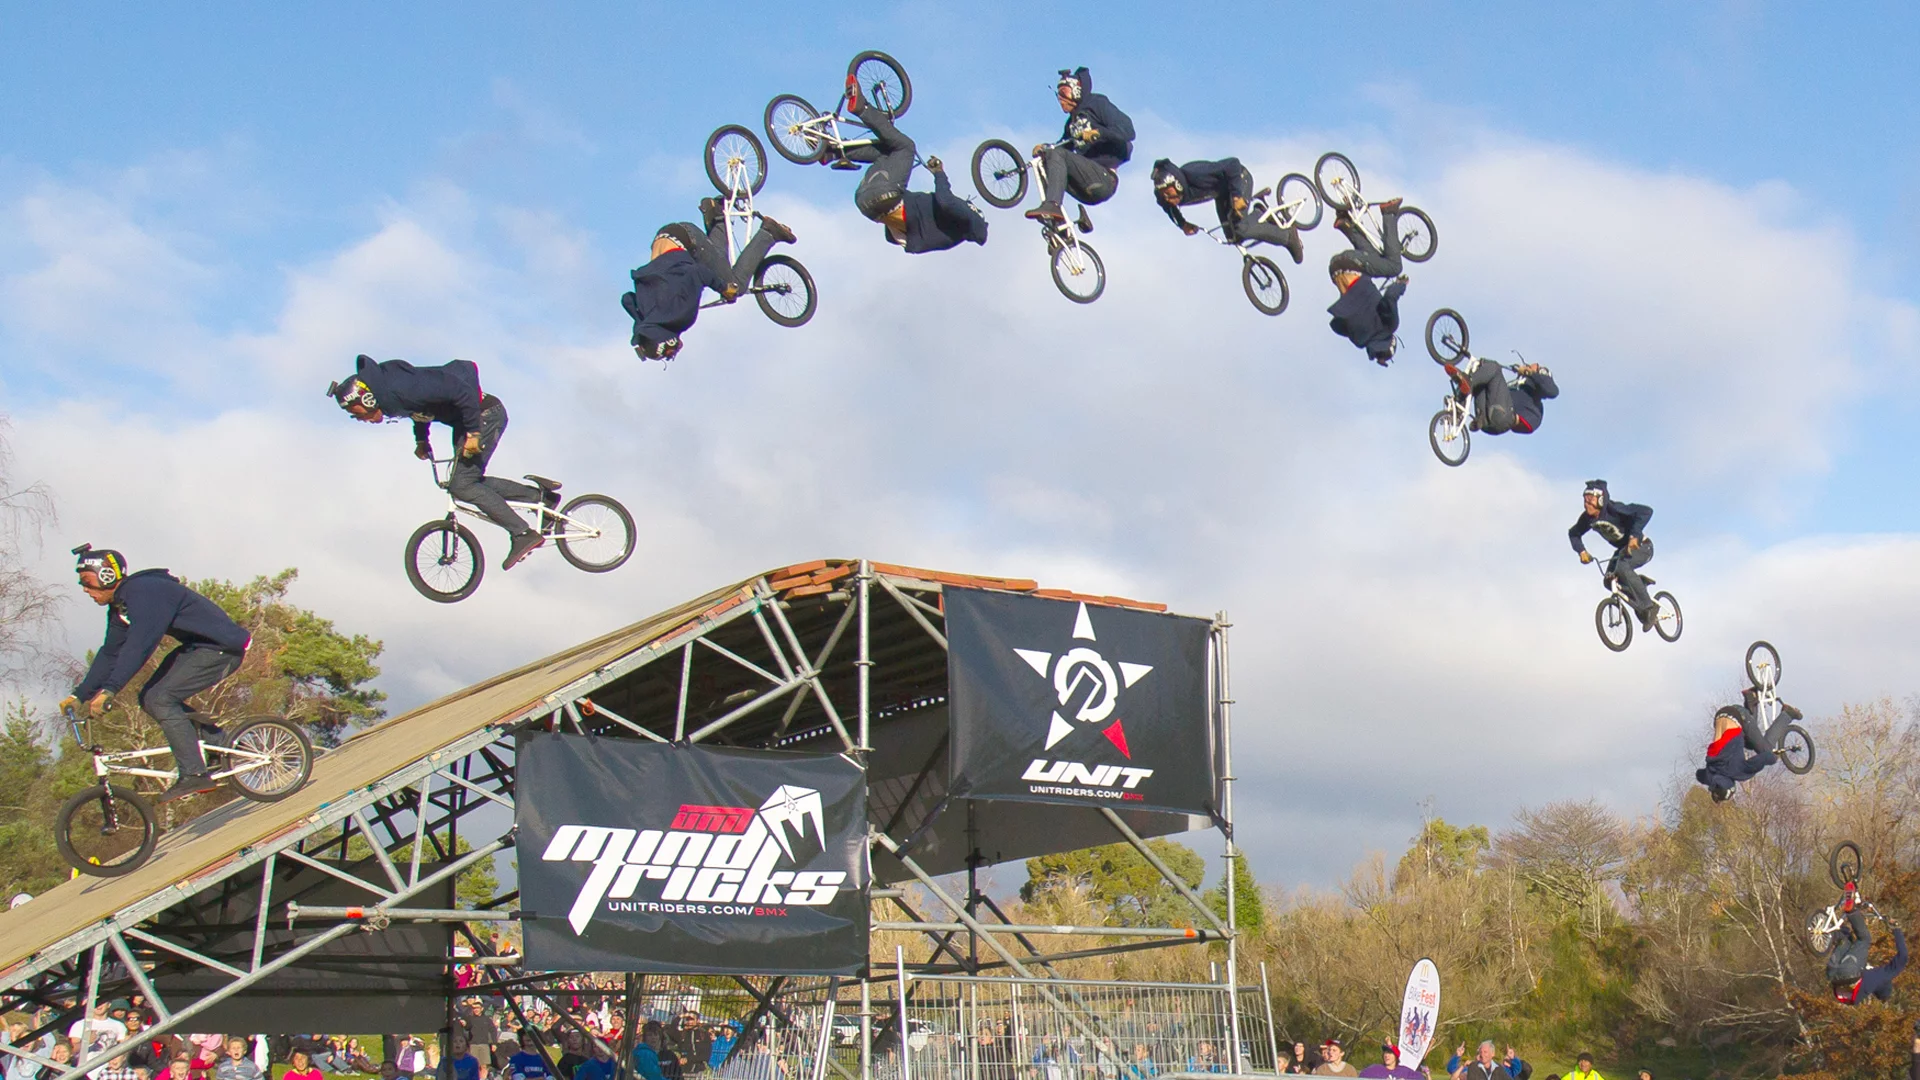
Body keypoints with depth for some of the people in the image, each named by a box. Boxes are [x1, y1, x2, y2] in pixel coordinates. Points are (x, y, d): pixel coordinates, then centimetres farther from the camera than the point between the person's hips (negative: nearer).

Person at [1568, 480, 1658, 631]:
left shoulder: (1614, 510, -31)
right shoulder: (1587, 518, -10)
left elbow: (1646, 512, -40)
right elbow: (1573, 533, 7)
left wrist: (1634, 536, -48)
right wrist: (1581, 551, -10)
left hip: (1641, 547, -8)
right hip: (1623, 549, 8)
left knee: (1622, 567, -34)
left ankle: (1649, 606, -25)